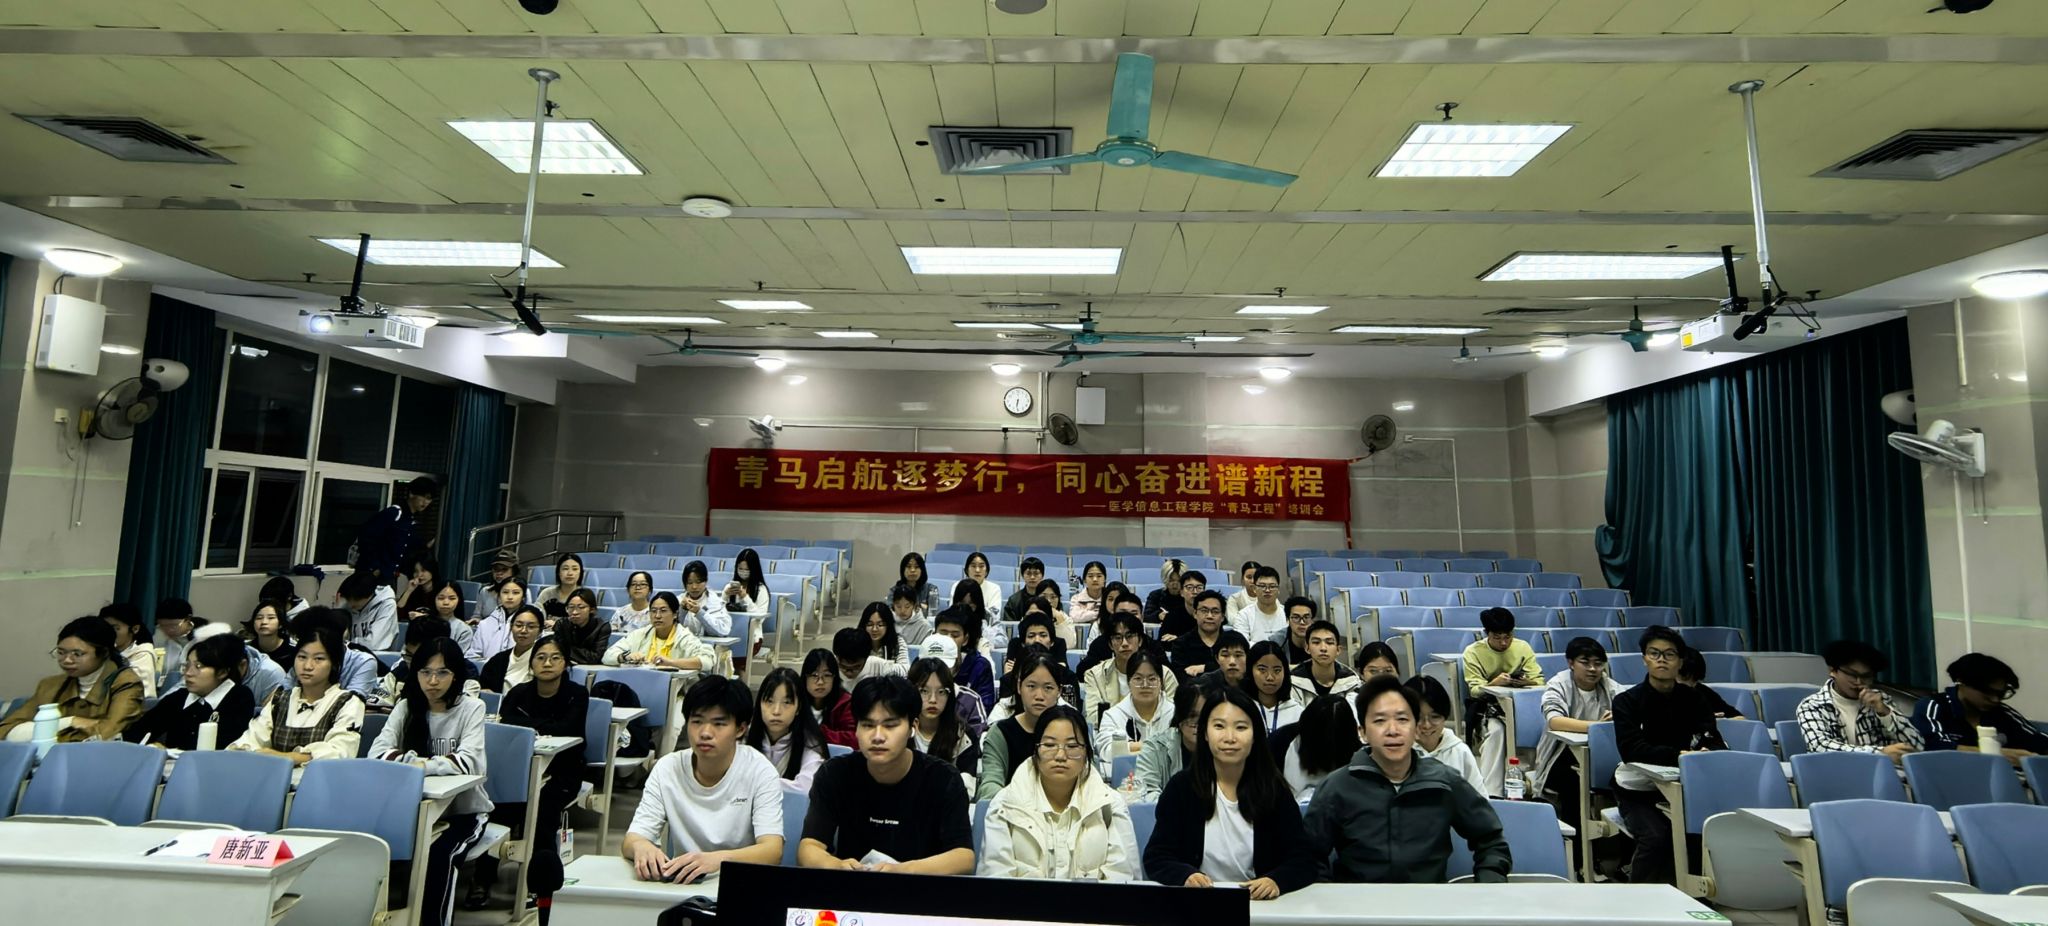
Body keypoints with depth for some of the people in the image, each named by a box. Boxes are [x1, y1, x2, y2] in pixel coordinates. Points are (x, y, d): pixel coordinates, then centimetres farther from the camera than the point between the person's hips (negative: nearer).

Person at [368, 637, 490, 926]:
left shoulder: (471, 708, -8)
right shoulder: (406, 707, 3)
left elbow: (469, 761, -22)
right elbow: (377, 752, -11)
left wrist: (424, 766, -33)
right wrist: (416, 761, -25)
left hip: (463, 810, -3)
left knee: (437, 855, -29)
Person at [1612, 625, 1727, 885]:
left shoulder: (1692, 698, 3)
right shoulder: (1627, 700, -8)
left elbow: (1715, 742, -7)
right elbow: (1631, 750, -21)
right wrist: (1678, 755, -34)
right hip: (1637, 788, -3)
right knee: (1656, 837, -26)